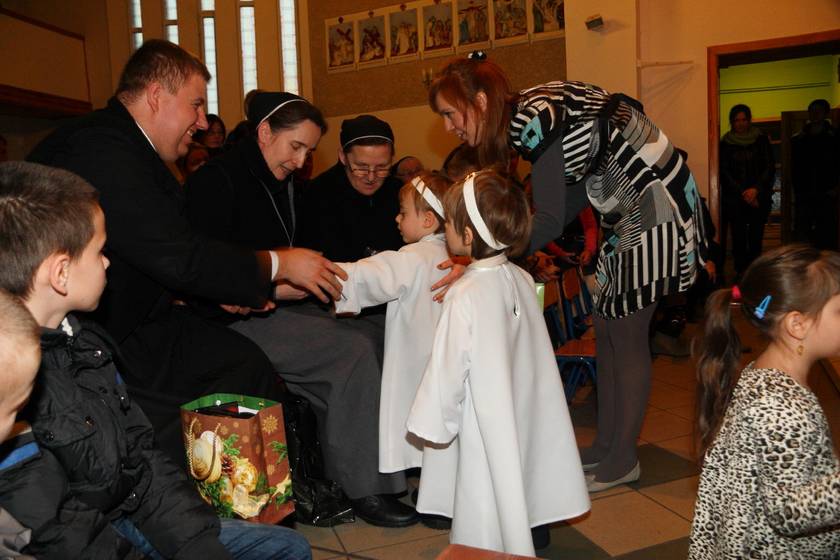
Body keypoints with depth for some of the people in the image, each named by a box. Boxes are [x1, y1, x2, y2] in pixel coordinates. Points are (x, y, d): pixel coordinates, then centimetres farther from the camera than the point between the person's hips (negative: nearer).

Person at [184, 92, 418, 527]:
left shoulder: (286, 185, 15)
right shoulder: (217, 181, -12)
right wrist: (279, 284, -22)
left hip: (280, 309, 9)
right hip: (235, 322, -9)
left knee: (377, 338, -4)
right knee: (355, 351, -21)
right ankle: (364, 488, -10)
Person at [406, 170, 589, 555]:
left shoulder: (464, 297, -24)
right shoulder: (522, 280, -4)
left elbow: (449, 370, -18)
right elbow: (530, 357, 6)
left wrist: (435, 426, -6)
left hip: (486, 430, -7)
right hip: (523, 418, 7)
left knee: (484, 525, 8)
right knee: (512, 492, 23)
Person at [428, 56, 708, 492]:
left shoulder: (534, 117, -23)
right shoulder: (523, 118, 5)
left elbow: (550, 222, -26)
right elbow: (572, 197, 5)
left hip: (654, 203, -9)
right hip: (626, 208, 9)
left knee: (626, 333, -3)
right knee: (606, 328, 11)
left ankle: (623, 459, 12)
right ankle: (606, 445, 23)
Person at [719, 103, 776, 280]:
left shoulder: (761, 140, 8)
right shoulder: (725, 143, 7)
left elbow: (770, 168, 5)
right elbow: (724, 172, 4)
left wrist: (756, 189, -9)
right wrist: (743, 193, -5)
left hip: (759, 197, 0)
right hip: (734, 199, 0)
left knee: (756, 237, -5)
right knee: (738, 238, -7)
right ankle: (740, 273, -2)